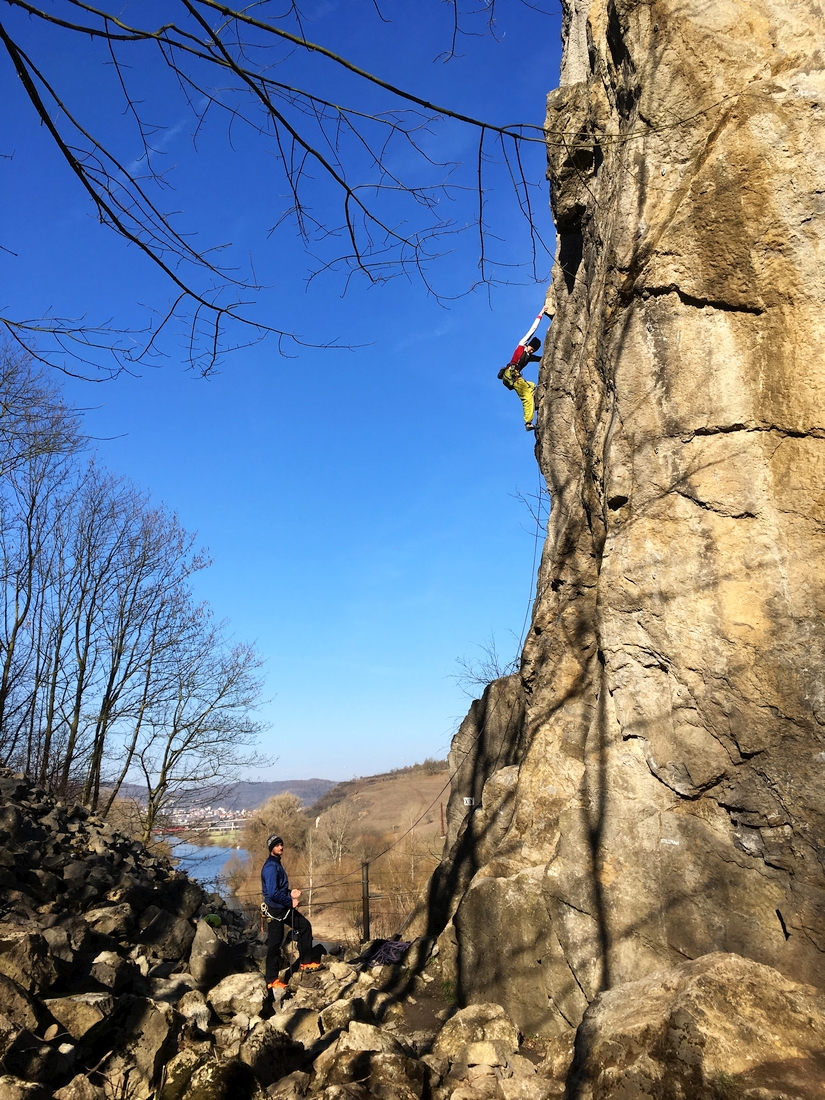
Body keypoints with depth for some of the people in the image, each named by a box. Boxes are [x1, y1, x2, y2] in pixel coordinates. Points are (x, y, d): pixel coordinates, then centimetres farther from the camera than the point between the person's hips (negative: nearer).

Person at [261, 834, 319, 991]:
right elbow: (273, 893, -28)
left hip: (284, 908, 10)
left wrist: (290, 893, 3)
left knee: (304, 925, 12)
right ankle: (272, 980, 12)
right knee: (275, 944, 0)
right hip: (275, 910, -10)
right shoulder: (270, 867, -22)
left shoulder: (277, 864, 9)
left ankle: (305, 962, 20)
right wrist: (290, 901, -18)